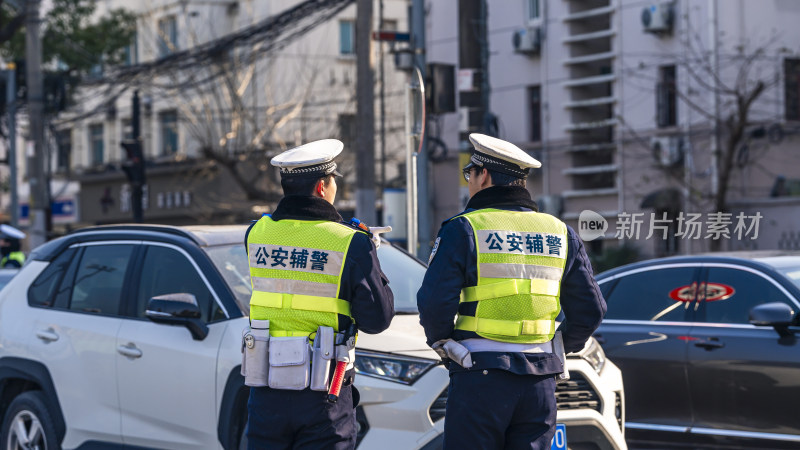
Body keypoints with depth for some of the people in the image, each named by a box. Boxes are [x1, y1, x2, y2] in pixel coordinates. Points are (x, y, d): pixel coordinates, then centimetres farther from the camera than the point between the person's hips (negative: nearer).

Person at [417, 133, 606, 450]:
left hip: (480, 376, -4)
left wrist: (442, 341, 7)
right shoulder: (560, 234, 10)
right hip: (541, 379, 5)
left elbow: (434, 303, -12)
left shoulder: (464, 229, -5)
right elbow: (591, 310, 11)